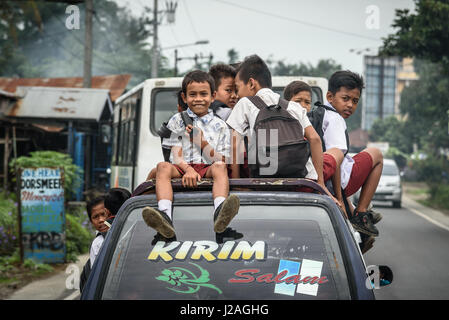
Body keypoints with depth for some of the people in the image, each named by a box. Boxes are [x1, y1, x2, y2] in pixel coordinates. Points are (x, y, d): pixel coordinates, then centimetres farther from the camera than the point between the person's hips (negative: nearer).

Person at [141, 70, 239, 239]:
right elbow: (176, 155, 3)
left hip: (208, 169, 0)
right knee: (163, 167, -30)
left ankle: (220, 213, -62)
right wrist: (188, 170, -18)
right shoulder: (177, 121, 15)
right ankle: (165, 215, -55)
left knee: (220, 168, -33)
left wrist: (202, 141, -9)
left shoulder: (220, 125, 15)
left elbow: (220, 160, 7)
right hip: (182, 168, 0)